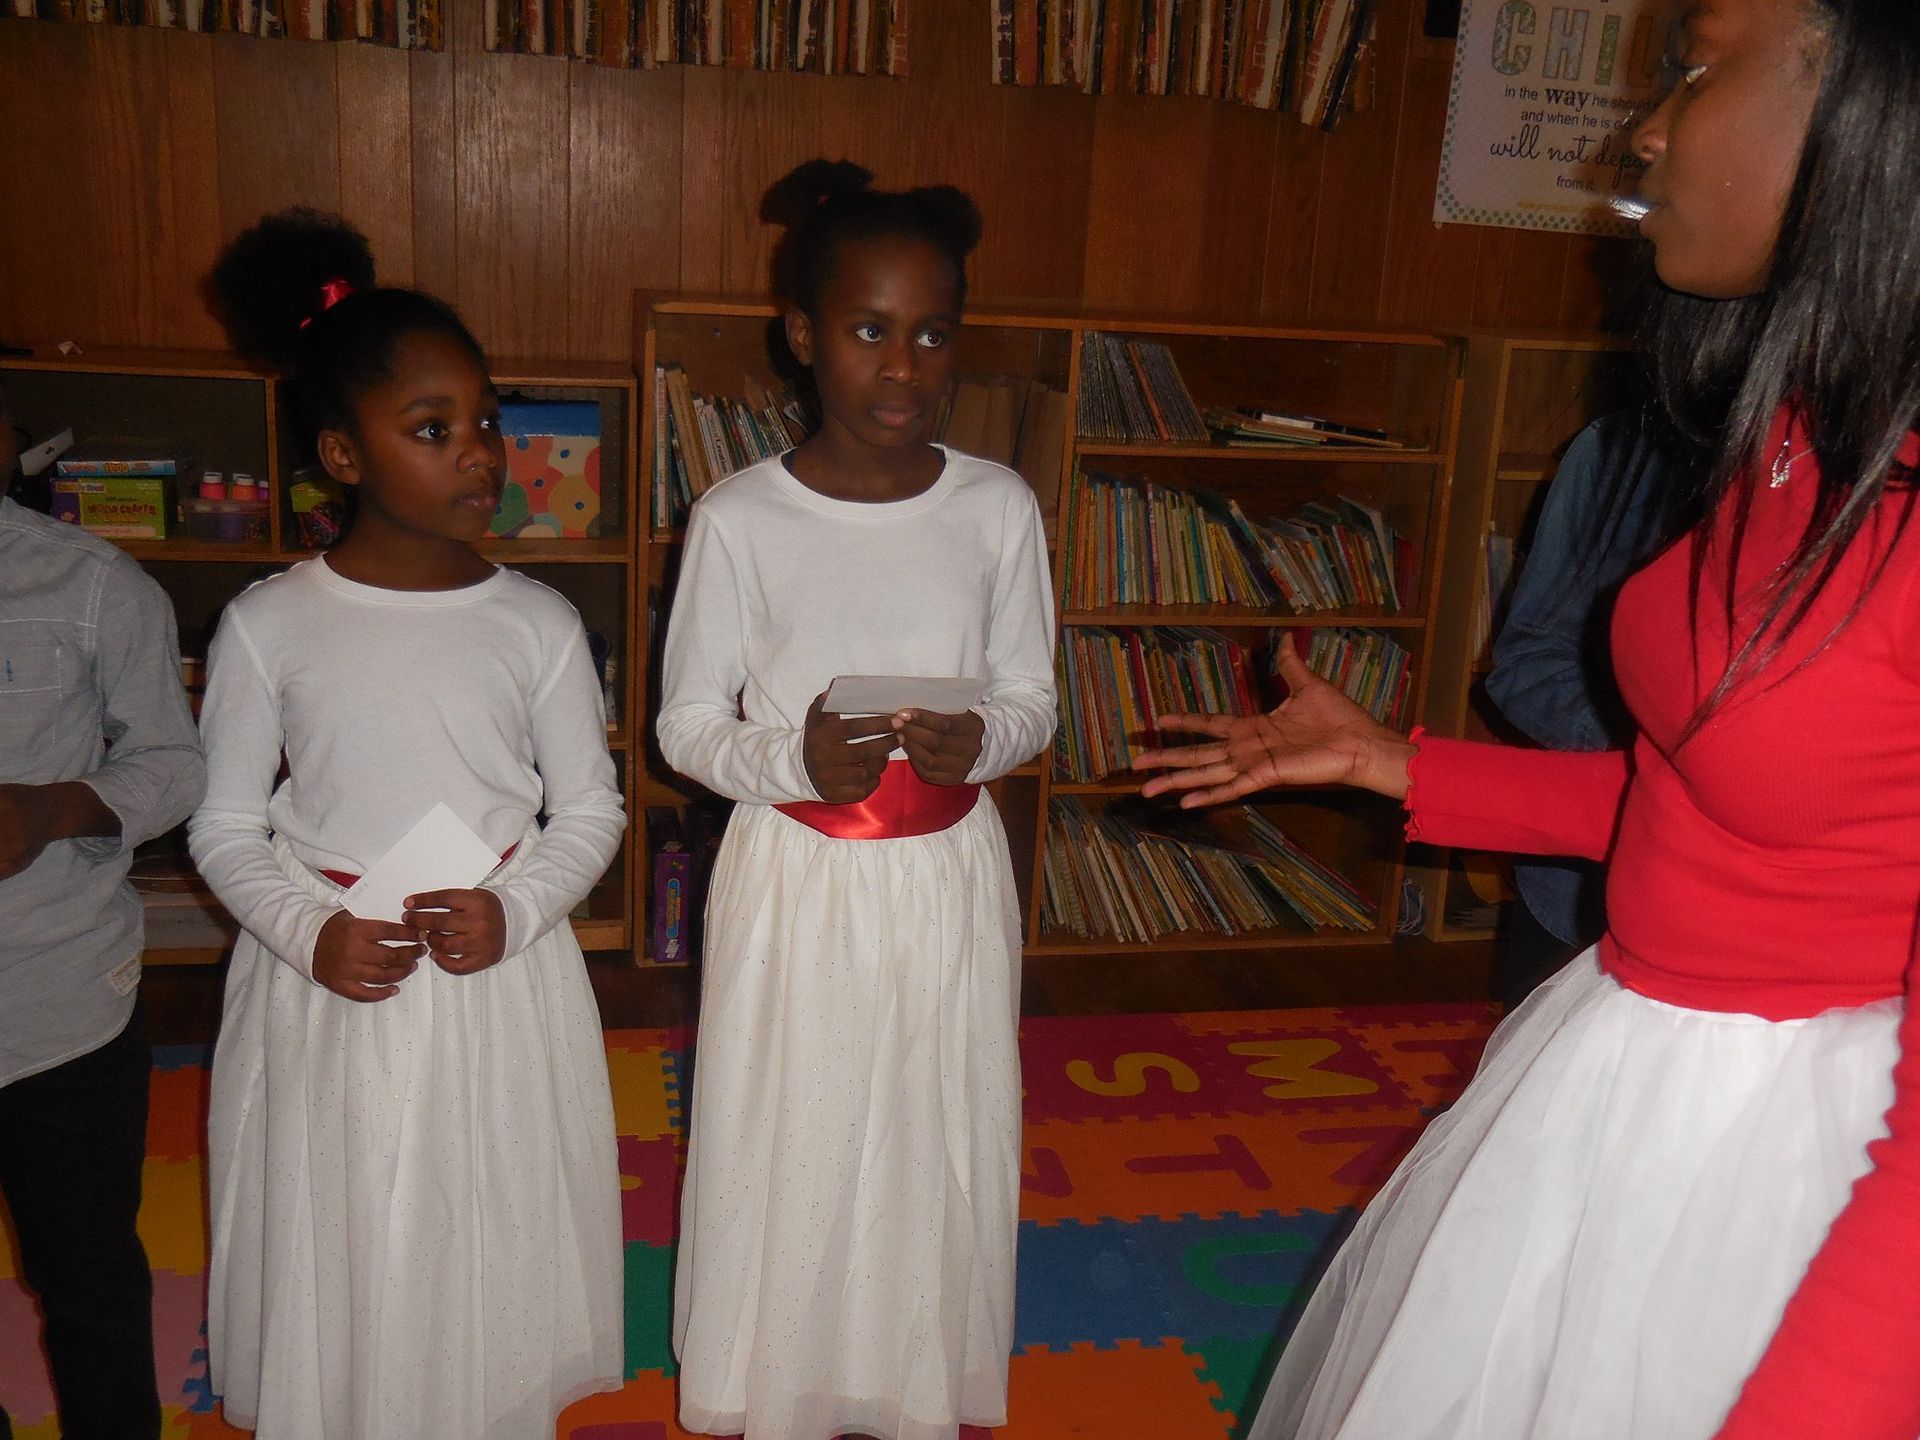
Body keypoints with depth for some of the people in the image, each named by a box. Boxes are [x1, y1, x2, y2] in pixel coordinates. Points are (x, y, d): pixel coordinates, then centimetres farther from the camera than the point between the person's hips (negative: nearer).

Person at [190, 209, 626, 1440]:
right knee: (336, 1259, 14)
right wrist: (308, 931, -16)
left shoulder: (538, 623, -6)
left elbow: (592, 811, 2)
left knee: (490, 1256, 14)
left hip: (499, 984, 1)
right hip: (326, 988, 0)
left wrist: (514, 912, -15)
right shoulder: (268, 626, -7)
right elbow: (226, 827, 1)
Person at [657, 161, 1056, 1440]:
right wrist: (794, 762, -22)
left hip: (948, 878, 2)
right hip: (795, 884, -1)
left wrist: (979, 740, -17)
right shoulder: (739, 518, -8)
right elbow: (689, 722, -3)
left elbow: (1033, 698, 5)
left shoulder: (998, 507, -3)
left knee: (934, 1140, 13)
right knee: (785, 1141, 10)